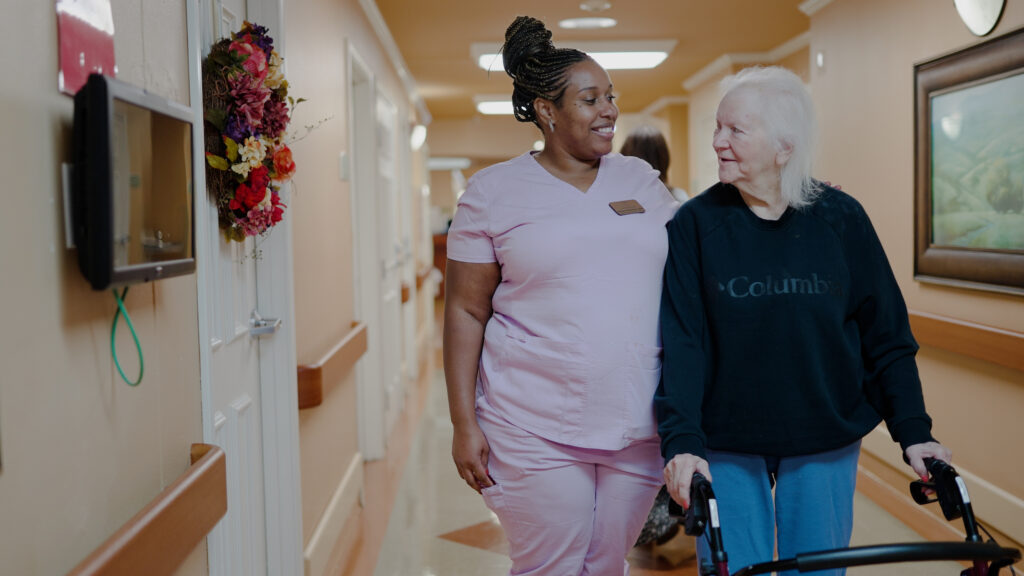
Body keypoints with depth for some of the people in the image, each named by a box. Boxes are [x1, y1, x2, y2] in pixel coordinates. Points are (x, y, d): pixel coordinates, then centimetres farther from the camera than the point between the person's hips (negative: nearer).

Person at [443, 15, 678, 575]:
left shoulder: (639, 178, 10)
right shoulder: (494, 189, -2)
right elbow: (465, 312, -3)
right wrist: (464, 423, -7)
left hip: (637, 426, 4)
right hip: (535, 433, -3)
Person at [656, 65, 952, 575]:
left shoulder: (841, 219, -3)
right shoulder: (696, 223, -6)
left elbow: (887, 335, 2)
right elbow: (679, 341, -11)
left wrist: (913, 431, -3)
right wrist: (681, 440, -21)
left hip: (825, 445, 1)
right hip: (726, 447, -1)